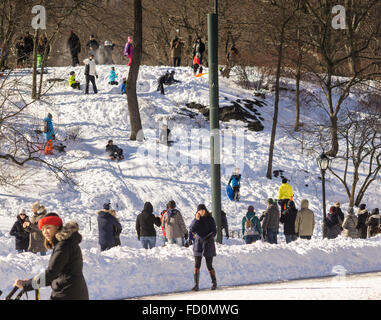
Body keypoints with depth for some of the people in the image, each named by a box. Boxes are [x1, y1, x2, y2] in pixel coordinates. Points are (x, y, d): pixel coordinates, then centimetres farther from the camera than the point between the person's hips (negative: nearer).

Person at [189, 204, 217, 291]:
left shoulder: (210, 219, -1)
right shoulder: (196, 219, 5)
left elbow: (214, 231, -4)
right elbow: (191, 229, -7)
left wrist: (209, 237, -23)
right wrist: (196, 220, -17)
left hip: (208, 244, -2)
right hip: (198, 243, 2)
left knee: (209, 266, -1)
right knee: (197, 265, -6)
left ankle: (214, 283, 16)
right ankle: (196, 285, -4)